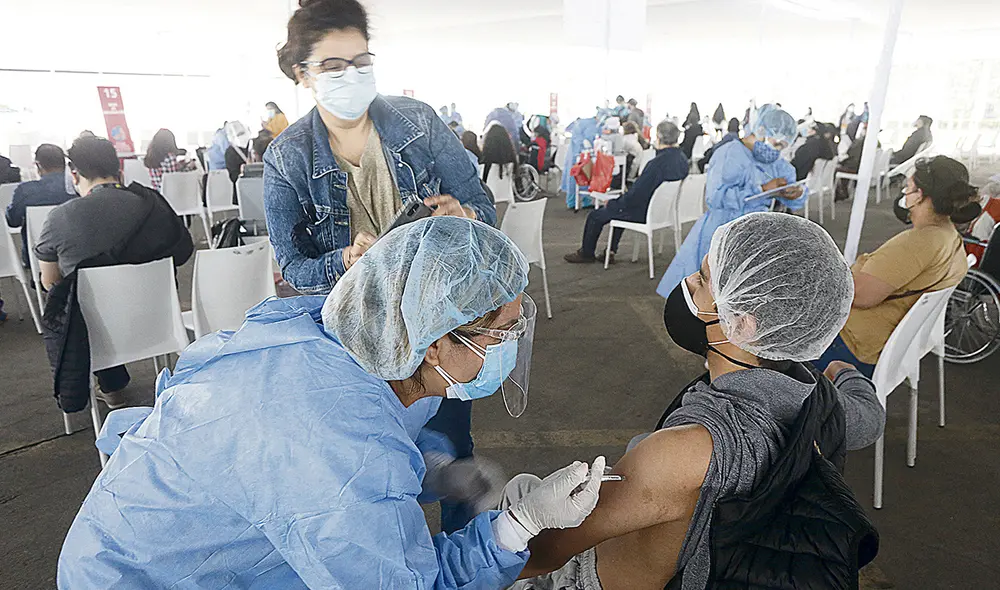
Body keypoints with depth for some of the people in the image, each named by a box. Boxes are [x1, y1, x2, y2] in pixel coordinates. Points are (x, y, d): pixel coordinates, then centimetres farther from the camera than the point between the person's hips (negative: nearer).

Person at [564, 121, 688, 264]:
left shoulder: (657, 163, -29)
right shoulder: (683, 160, -1)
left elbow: (636, 194, -27)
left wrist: (614, 202, -9)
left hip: (643, 212, -9)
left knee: (595, 216, 7)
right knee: (619, 205, 33)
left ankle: (586, 253, 27)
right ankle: (611, 251, 33)